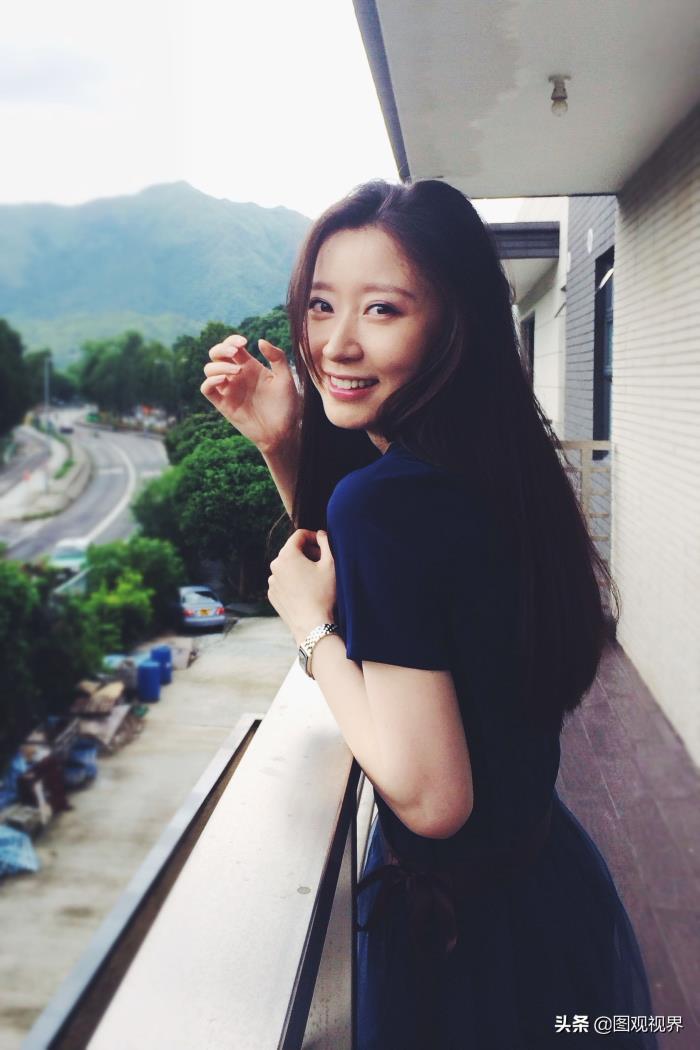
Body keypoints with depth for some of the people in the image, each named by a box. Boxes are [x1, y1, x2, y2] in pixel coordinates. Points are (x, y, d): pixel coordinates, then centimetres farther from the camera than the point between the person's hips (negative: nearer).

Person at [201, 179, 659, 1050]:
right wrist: (282, 446, -3)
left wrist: (308, 622, -20)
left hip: (470, 937, -7)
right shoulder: (484, 466, -5)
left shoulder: (384, 499, -31)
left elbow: (430, 798, -29)